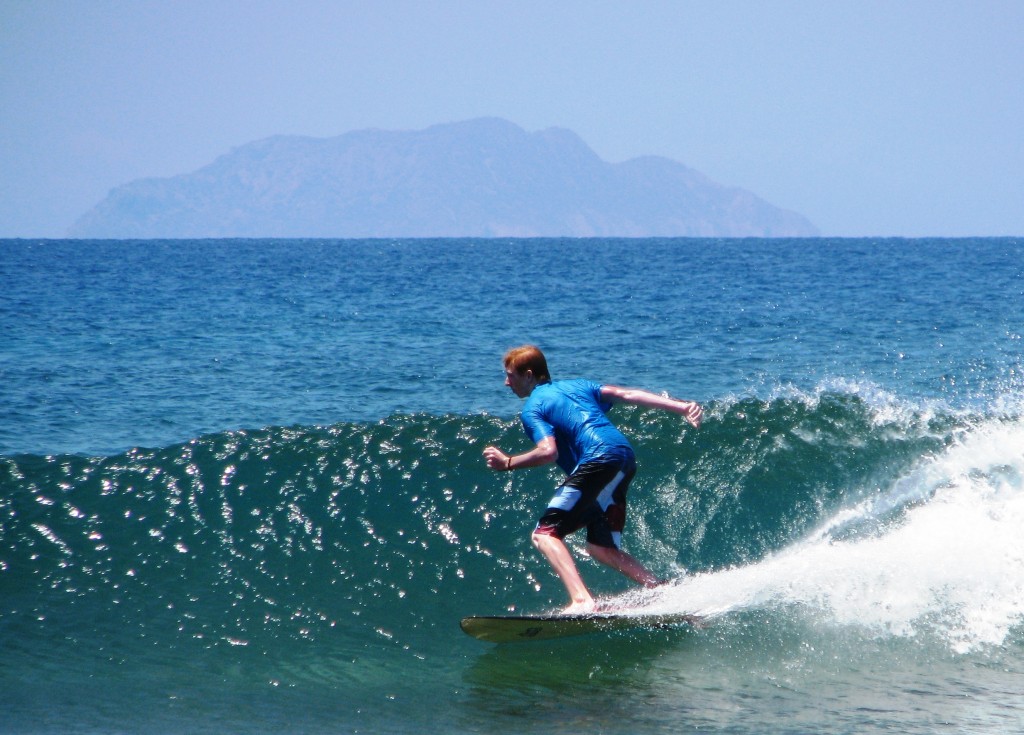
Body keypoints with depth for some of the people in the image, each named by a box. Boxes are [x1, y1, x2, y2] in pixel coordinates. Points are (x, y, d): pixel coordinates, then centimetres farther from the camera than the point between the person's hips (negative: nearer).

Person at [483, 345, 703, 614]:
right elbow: (626, 394, 15)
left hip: (599, 460, -8)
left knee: (545, 534, -9)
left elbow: (549, 451, -12)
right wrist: (681, 407, 6)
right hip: (626, 461, 8)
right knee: (601, 548, 18)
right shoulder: (576, 385, 27)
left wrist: (508, 463, 1)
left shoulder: (532, 409, 6)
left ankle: (581, 602, -30)